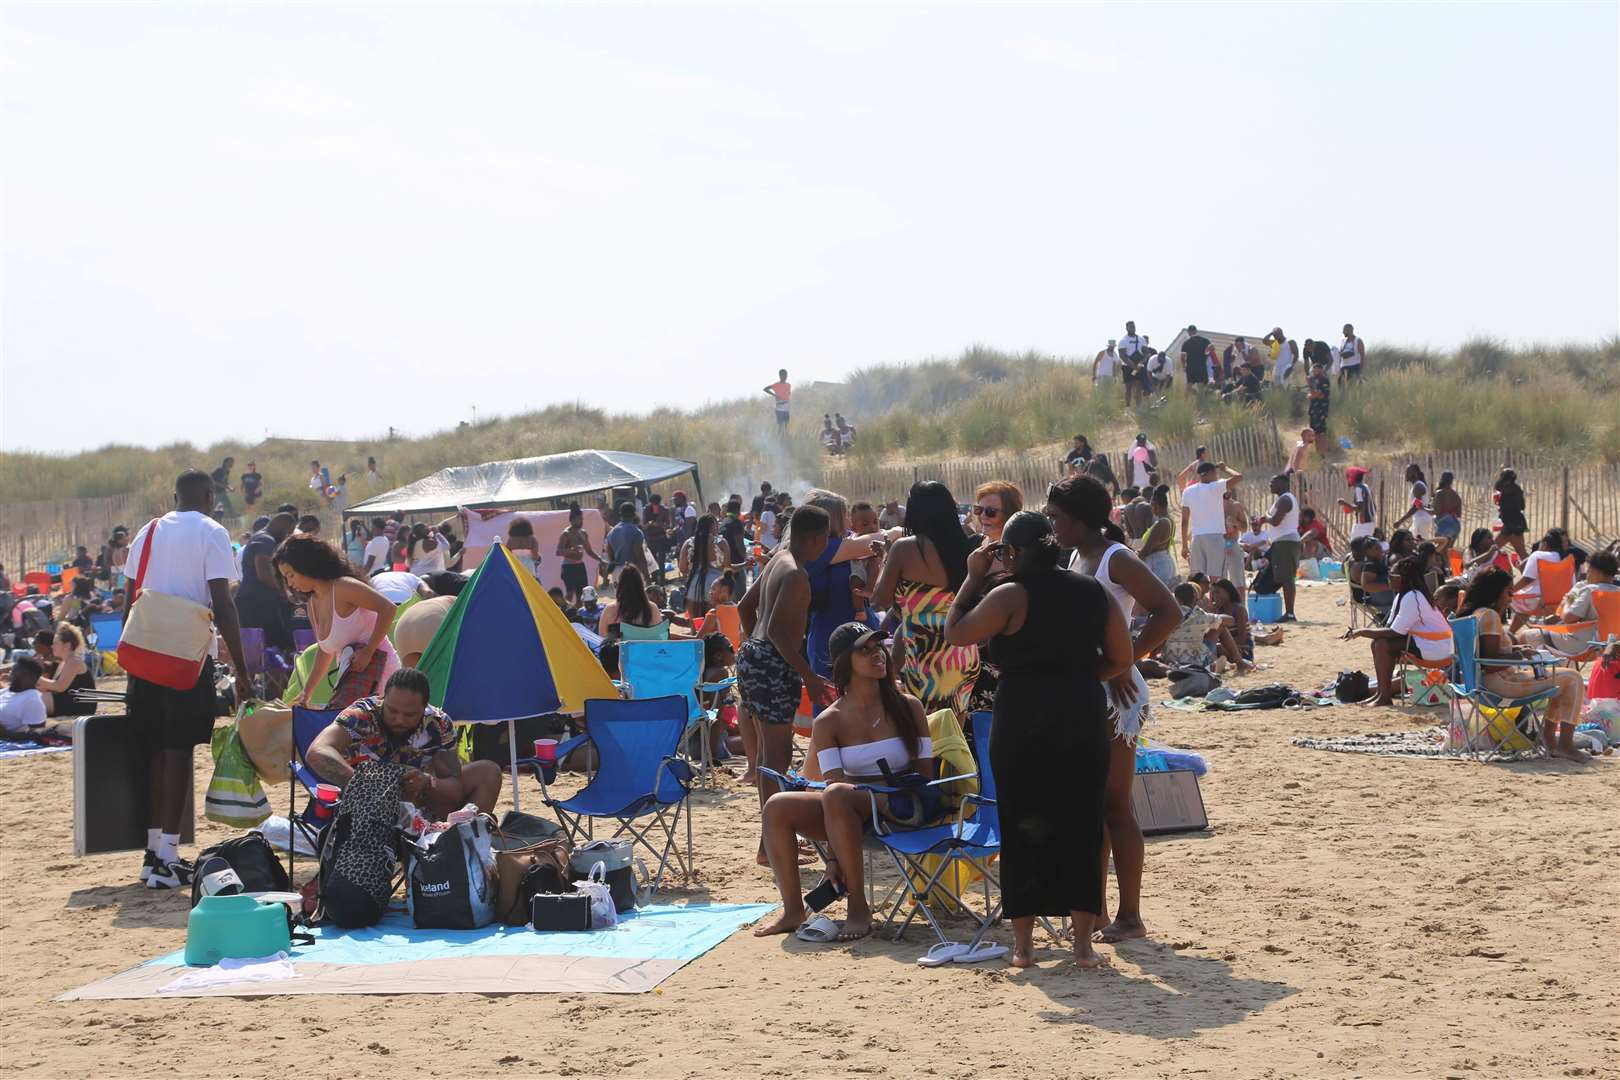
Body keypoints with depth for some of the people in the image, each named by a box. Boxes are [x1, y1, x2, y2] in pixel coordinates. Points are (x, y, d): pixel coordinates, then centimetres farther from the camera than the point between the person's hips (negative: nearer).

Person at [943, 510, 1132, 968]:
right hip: (1083, 717, 3)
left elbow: (955, 633, -2)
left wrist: (973, 578, 4)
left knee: (1022, 830, 7)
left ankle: (1023, 942, 10)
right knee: (1081, 827, 9)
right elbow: (1120, 660, 10)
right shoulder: (1092, 591, 5)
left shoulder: (1010, 596, -9)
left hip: (1022, 720, -3)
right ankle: (1083, 942, 8)